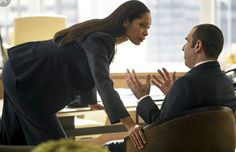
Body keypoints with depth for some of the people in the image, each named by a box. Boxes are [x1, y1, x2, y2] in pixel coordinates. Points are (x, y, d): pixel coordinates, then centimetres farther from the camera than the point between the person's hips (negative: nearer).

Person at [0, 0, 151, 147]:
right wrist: (130, 124, -47)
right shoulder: (99, 40, -25)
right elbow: (103, 83, -40)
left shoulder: (104, 33, 4)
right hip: (25, 77, -10)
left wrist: (92, 102, 35)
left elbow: (91, 73, 21)